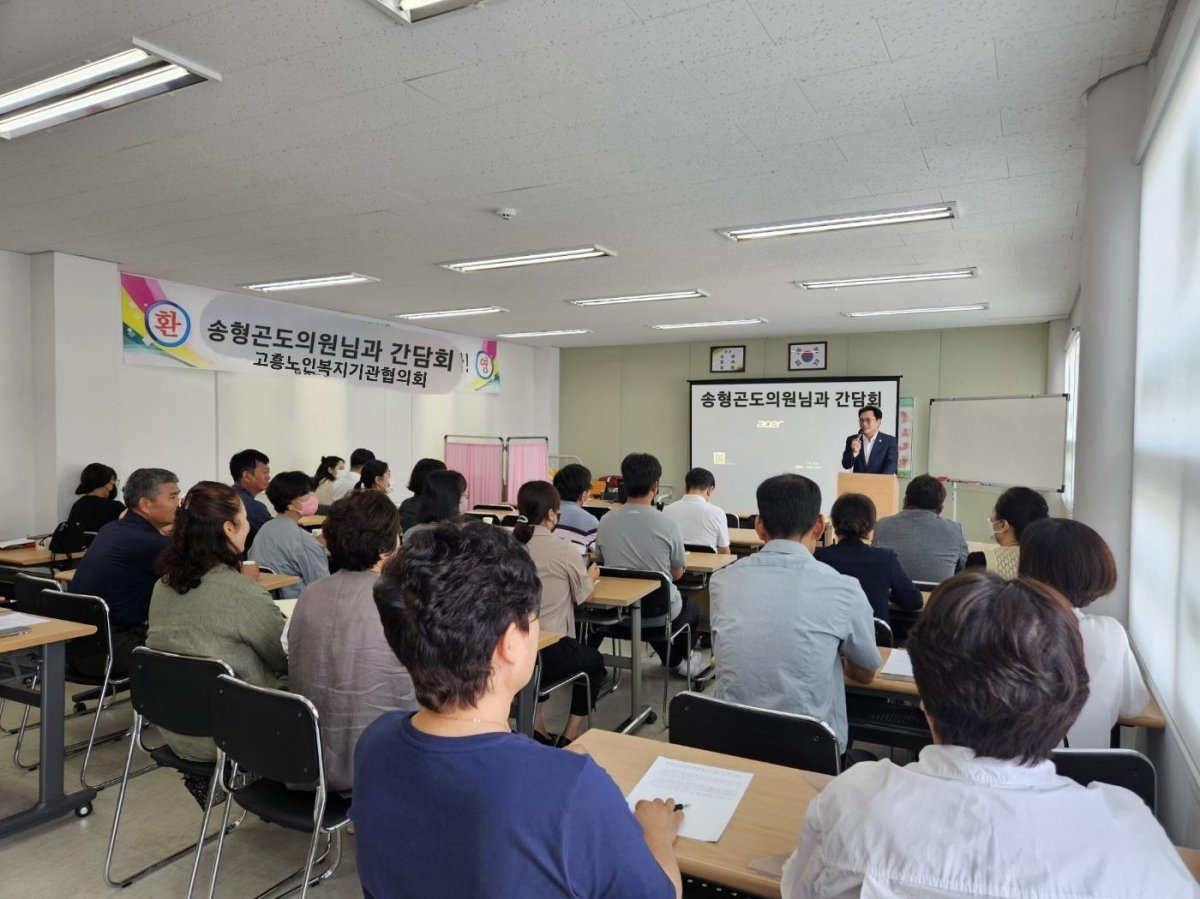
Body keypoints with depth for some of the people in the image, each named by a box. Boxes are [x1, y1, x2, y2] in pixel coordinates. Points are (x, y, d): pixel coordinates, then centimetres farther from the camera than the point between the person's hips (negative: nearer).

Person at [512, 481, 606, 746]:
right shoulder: (563, 549, -13)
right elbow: (583, 595, 4)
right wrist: (591, 576, 25)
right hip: (547, 652, -5)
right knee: (594, 661, 27)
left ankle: (537, 731, 29)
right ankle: (568, 739, 24)